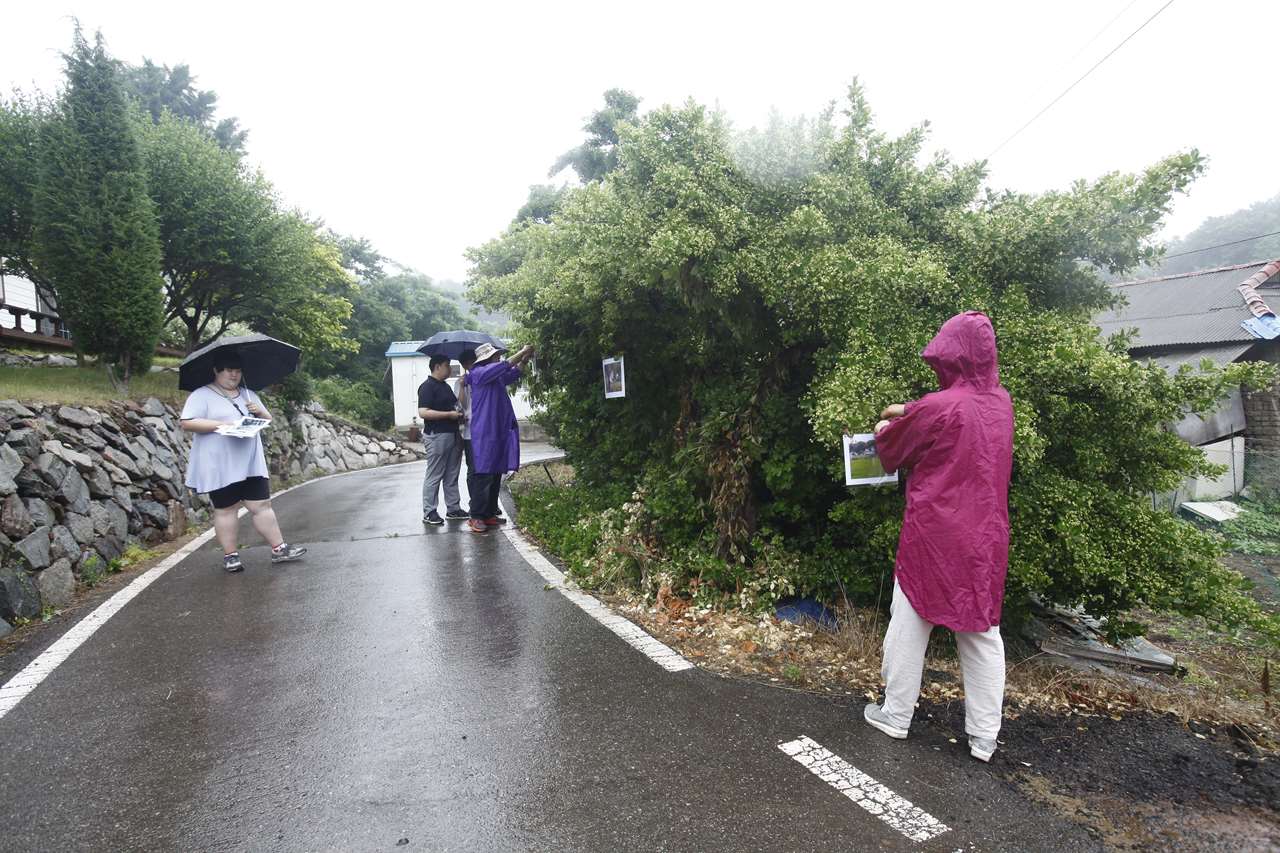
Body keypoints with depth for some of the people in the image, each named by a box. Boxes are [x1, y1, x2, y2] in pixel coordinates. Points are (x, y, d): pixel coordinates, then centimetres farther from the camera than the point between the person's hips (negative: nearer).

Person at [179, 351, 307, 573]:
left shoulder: (248, 395, 17)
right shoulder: (201, 396, -1)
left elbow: (268, 421, 20)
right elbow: (186, 422, -12)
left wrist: (260, 412, -3)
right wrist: (221, 425, -19)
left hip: (251, 463, 5)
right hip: (220, 467, -5)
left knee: (261, 505, 4)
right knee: (226, 509, 3)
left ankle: (278, 548, 7)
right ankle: (230, 555, 12)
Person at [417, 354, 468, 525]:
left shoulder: (446, 386, 17)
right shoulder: (427, 387, -11)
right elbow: (423, 412, -20)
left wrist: (459, 414, 11)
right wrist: (449, 414, -20)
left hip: (453, 434, 9)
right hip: (437, 436, -9)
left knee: (452, 475, 13)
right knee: (434, 476, -2)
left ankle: (453, 508, 22)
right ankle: (429, 513, 5)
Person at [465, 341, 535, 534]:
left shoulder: (496, 378, 17)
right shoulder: (479, 373, -8)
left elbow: (511, 374, 34)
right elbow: (506, 365, -15)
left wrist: (524, 360, 21)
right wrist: (523, 352, -5)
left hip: (499, 433, 9)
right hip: (485, 434, -9)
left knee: (496, 476, 10)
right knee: (484, 476, -8)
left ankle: (489, 514, 17)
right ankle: (476, 517, -3)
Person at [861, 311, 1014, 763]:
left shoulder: (937, 408, -17)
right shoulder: (1000, 401, 1)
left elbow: (892, 451, 0)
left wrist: (885, 429, 21)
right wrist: (909, 411, 22)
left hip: (933, 537, -5)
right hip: (985, 539, 6)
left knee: (910, 626, 9)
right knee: (983, 632, 13)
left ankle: (895, 716, 23)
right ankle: (984, 737, 20)